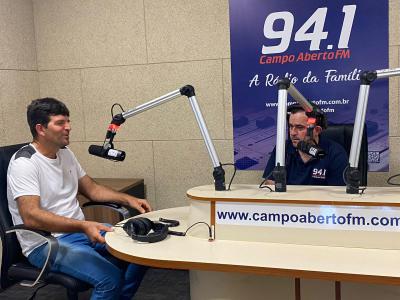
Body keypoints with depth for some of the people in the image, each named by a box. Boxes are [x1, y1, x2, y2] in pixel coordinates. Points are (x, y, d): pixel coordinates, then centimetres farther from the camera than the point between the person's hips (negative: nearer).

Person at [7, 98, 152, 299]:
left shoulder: (65, 154, 10)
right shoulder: (24, 163, -17)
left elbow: (91, 189, 17)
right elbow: (30, 216, -28)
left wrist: (128, 199, 3)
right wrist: (83, 226, -37)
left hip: (79, 231, 8)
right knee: (110, 277, -29)